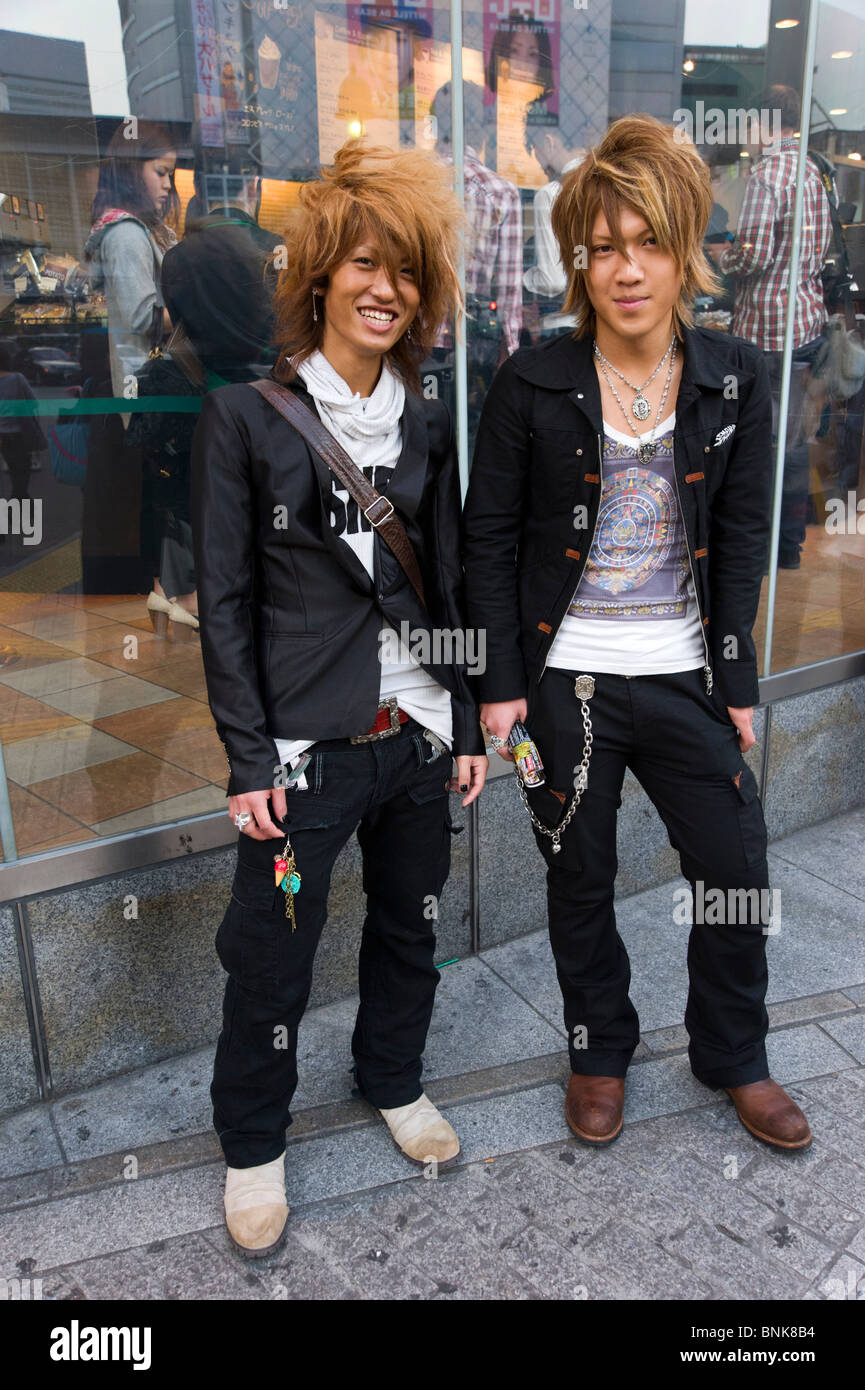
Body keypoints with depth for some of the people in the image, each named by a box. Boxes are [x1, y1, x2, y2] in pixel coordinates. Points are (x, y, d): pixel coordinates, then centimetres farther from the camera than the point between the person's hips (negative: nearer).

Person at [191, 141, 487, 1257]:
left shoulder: (426, 425, 6)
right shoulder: (243, 416, -7)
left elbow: (447, 586, 10)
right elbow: (223, 601, -7)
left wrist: (466, 724, 8)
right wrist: (248, 759, -10)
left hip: (418, 731, 5)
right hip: (305, 743, -4)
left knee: (410, 925, 20)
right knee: (270, 957, 7)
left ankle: (393, 1079, 47)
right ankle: (251, 1145, 34)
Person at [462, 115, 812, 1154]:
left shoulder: (733, 378, 0)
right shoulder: (534, 384, -6)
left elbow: (740, 539, 4)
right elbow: (488, 537, -4)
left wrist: (737, 680, 1)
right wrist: (501, 682, -8)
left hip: (684, 675, 2)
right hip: (565, 681, -2)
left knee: (737, 869, 10)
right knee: (581, 882, 13)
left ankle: (734, 1057, 37)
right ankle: (600, 1051, 39)